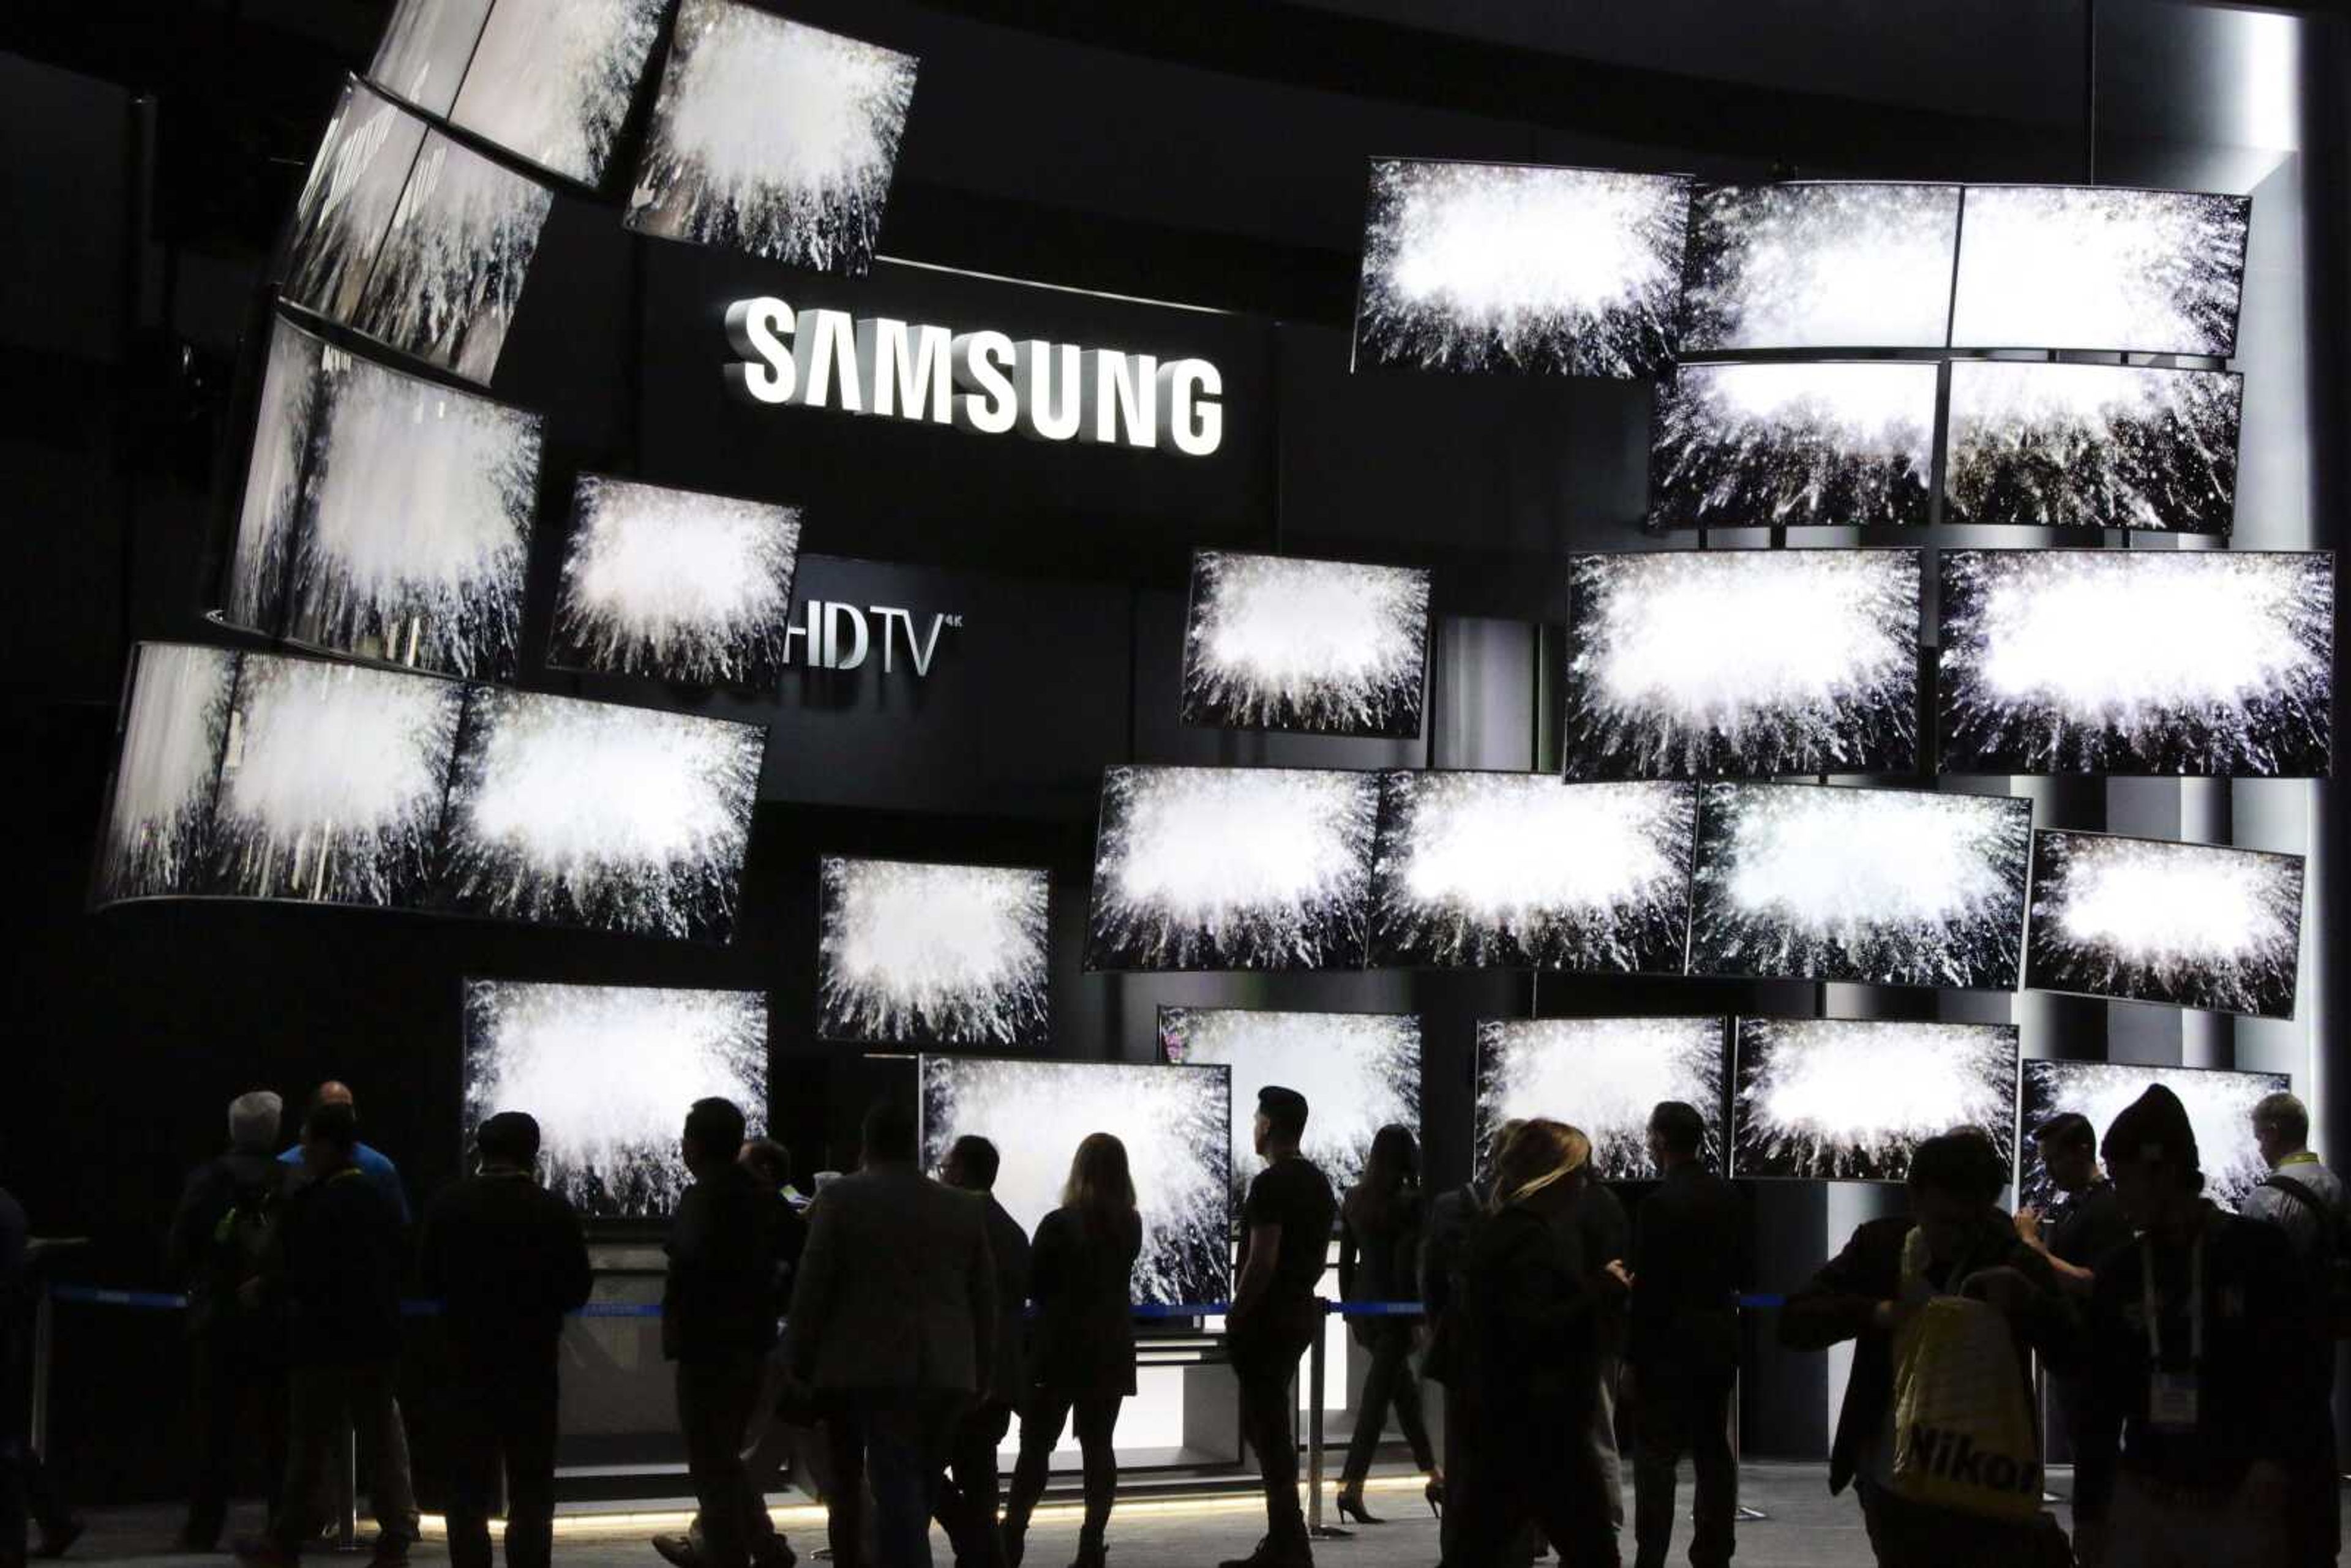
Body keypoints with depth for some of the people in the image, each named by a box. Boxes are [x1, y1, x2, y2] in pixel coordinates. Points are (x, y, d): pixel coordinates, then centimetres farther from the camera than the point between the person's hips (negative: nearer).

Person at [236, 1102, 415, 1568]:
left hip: (325, 1342, -6)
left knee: (310, 1444, 3)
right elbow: (400, 1262, 13)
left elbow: (300, 1274, -18)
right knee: (384, 1441, 8)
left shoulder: (314, 1202, -15)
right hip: (379, 1339, 6)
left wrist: (263, 1294, -2)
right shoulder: (377, 1198, 7)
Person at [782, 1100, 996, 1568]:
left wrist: (797, 1367, 4)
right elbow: (985, 1299, 11)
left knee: (896, 1491, -7)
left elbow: (812, 1289, -5)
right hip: (948, 1373, 4)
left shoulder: (840, 1200, -3)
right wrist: (982, 1376, 18)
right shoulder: (965, 1209, 9)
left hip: (873, 1370, -4)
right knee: (918, 1489, 13)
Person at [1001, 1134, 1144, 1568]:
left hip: (1061, 1346, -4)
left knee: (1036, 1445, 2)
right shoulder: (1131, 1226, 2)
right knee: (1098, 1444, 6)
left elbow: (1033, 1284, -5)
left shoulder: (1058, 1224, -12)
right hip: (1111, 1349, 4)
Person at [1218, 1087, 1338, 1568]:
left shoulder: (1271, 1184, -17)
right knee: (1269, 1426, 17)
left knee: (1268, 1430, -6)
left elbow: (1262, 1261, -22)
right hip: (1300, 1313, 10)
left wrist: (1236, 1315, -13)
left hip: (1266, 1320, -10)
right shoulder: (1319, 1182, 13)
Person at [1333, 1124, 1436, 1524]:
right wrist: (1414, 1318, -10)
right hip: (1393, 1305, -7)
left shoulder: (1353, 1199, 5)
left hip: (1363, 1301, 7)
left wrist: (1349, 1308, 18)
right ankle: (1351, 1487, -9)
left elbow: (1346, 1260, 9)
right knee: (1377, 1398, -4)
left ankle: (1433, 1476, 28)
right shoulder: (1408, 1204, -13)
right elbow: (1406, 1266, -16)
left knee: (1405, 1391, 19)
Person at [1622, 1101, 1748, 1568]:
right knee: (1714, 1451, 11)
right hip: (1719, 1340, 7)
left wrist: (1632, 1355, -11)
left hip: (1669, 1342, -7)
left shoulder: (1660, 1203, -17)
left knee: (1656, 1458, -1)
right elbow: (1740, 1271, 10)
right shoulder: (1730, 1197, 4)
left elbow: (1649, 1288, -17)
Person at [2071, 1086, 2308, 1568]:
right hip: (2141, 1505, 3)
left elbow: (2292, 1369, -6)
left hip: (2240, 1507, -3)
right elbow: (2099, 1402, 12)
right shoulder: (2120, 1274, 10)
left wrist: (2274, 1464, -20)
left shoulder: (2259, 1252, -1)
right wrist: (2088, 1513, 10)